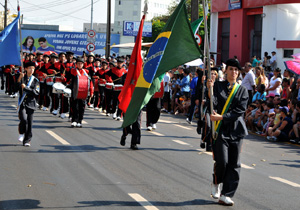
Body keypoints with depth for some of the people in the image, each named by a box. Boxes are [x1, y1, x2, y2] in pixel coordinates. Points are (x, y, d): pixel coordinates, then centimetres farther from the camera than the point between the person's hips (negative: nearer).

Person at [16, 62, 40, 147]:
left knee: (29, 123, 0)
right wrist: (19, 79, -21)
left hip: (31, 103, 1)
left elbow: (36, 93, -5)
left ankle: (27, 141, 10)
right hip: (22, 102, -1)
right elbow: (16, 88, -9)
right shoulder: (22, 78, 7)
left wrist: (26, 88, -13)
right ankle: (21, 133, 8)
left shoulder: (35, 80, 6)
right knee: (24, 119, -19)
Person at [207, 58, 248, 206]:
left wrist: (221, 117, -13)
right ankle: (216, 183, 20)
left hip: (235, 130, 2)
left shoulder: (242, 90, 9)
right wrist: (210, 90, -24)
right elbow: (213, 105, -7)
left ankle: (226, 195, 7)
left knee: (234, 164, 0)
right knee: (222, 161, -11)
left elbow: (240, 110, -2)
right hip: (220, 129, -2)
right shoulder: (218, 86, 5)